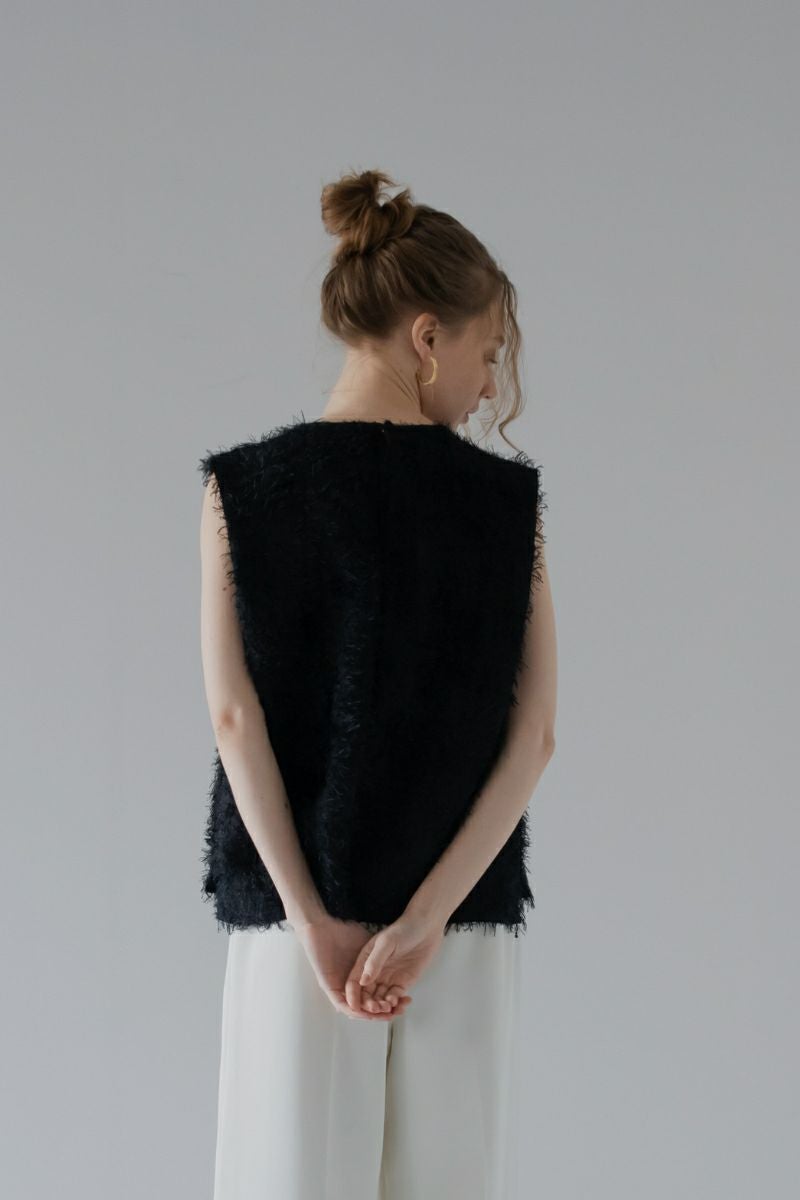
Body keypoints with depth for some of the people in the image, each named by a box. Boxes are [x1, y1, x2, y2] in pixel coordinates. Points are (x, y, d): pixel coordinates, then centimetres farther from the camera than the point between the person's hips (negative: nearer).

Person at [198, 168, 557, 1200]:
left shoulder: (241, 487, -3)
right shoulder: (509, 499, -3)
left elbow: (236, 718, -9)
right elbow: (534, 734, -8)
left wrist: (311, 919, -9)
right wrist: (430, 913, -10)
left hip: (289, 914, 0)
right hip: (463, 920, 0)